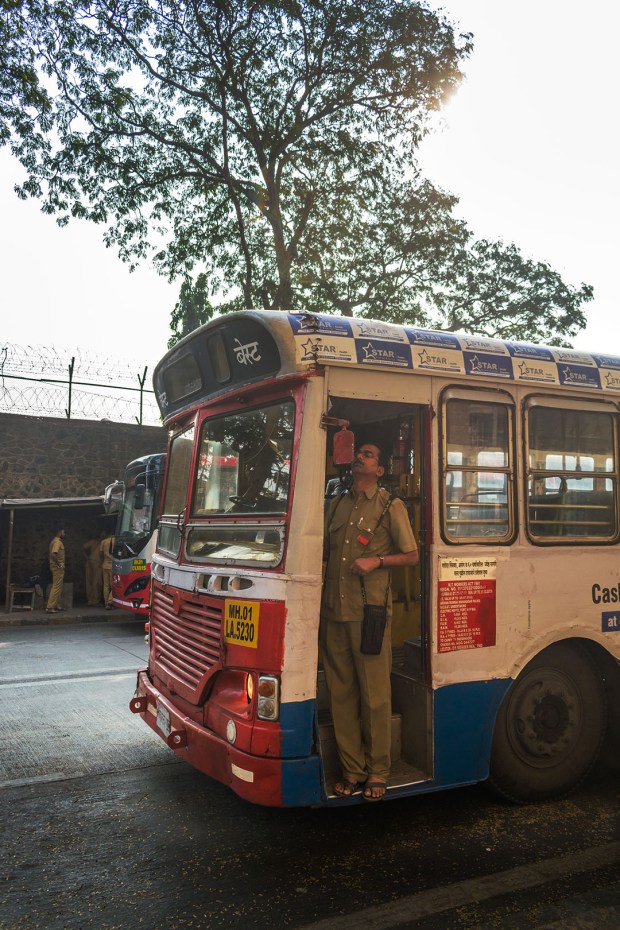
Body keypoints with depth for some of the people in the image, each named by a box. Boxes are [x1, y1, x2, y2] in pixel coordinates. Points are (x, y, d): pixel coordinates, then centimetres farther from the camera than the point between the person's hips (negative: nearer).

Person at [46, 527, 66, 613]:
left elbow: (52, 554, 20)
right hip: (58, 567, -11)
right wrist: (59, 564, -21)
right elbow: (53, 554, -28)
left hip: (56, 567, 11)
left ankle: (57, 606, 21)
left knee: (57, 587, 15)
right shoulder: (57, 542, -15)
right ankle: (50, 607, -10)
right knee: (56, 587, -9)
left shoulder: (55, 541, 16)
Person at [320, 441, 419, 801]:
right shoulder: (337, 504, 16)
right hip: (334, 610, 5)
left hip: (370, 610, -5)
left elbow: (412, 555, 3)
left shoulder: (391, 506, 1)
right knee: (341, 692, 8)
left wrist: (377, 561, -12)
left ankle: (378, 771, 16)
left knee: (375, 694, 1)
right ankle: (352, 769, 20)